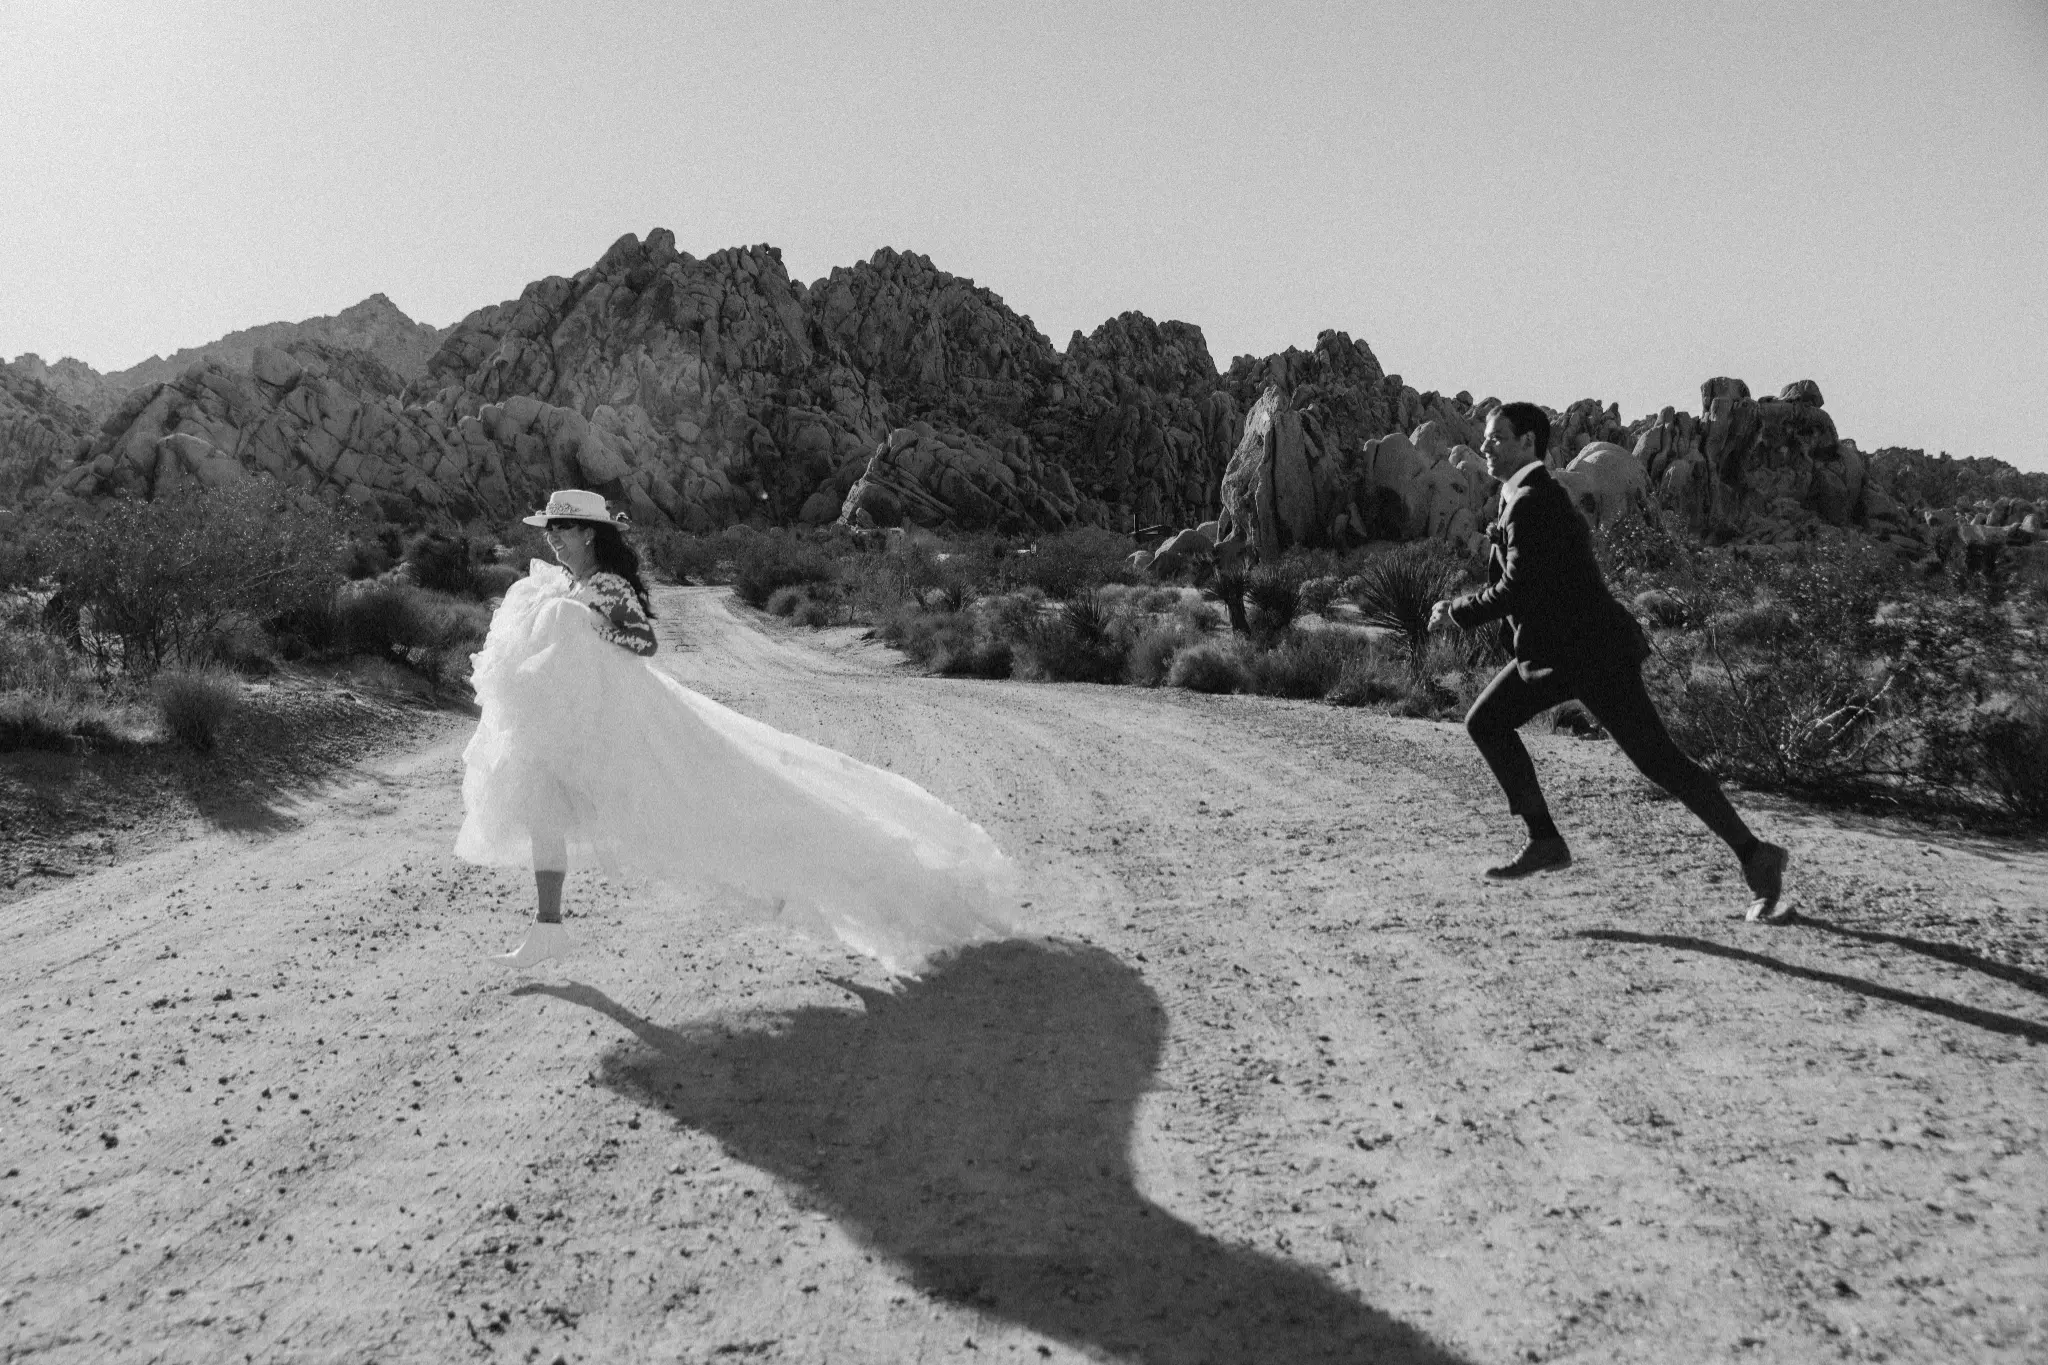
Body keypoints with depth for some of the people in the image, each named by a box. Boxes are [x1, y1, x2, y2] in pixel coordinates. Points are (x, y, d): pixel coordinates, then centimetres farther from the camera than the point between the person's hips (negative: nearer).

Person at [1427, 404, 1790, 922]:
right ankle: (1545, 841, 7)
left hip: (1592, 654, -10)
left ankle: (1755, 858, 3)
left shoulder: (1533, 504, -18)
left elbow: (1517, 590, -22)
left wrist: (1456, 611, -10)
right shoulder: (1534, 495, 13)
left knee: (1657, 759, -7)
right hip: (1557, 649, 10)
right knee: (1485, 722, 4)